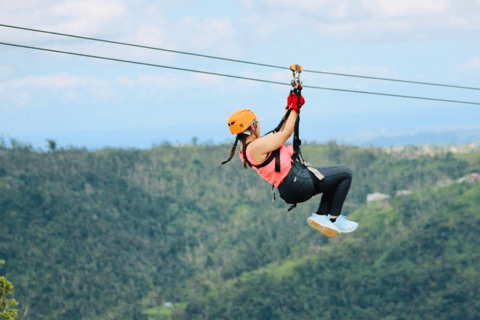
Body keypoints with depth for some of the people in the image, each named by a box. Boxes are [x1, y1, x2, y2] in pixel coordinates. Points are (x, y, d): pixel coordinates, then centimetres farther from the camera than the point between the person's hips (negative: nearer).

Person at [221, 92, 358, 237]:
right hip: (297, 182, -11)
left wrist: (289, 108, 19)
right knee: (345, 174, -2)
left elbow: (280, 133, 20)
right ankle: (335, 219, 2)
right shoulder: (256, 146, -21)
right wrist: (294, 109, -2)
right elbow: (285, 134, -12)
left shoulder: (246, 150, 12)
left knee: (335, 179, 25)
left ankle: (321, 214, 14)